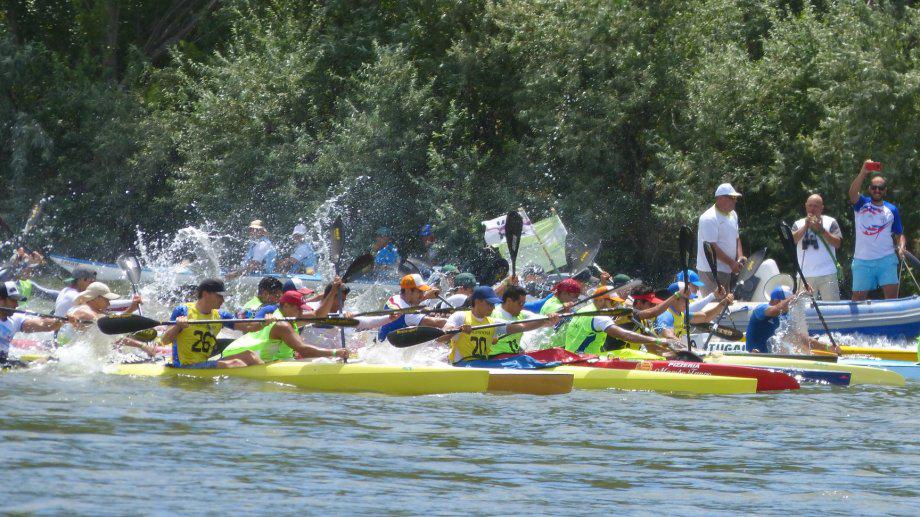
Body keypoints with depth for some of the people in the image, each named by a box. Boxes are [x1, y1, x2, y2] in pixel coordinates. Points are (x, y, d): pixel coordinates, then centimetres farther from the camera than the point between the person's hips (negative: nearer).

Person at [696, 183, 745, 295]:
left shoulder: (733, 215, 13)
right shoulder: (709, 218, -16)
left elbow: (736, 238, 22)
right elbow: (711, 247, -21)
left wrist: (740, 256, 3)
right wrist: (731, 262, -19)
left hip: (728, 269, 9)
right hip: (712, 271, -9)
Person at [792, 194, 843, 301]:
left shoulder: (830, 222, 7)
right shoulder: (799, 224, 14)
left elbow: (837, 243, -2)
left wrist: (821, 230, -9)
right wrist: (806, 226, -7)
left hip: (827, 275, -2)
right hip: (805, 275, 2)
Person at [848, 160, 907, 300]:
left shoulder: (892, 210, 12)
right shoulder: (862, 204, 7)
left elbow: (899, 234, 14)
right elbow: (853, 193, -14)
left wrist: (901, 247, -9)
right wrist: (863, 173, -29)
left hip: (886, 259, 0)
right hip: (862, 261, 0)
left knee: (892, 296, -11)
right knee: (858, 298, 1)